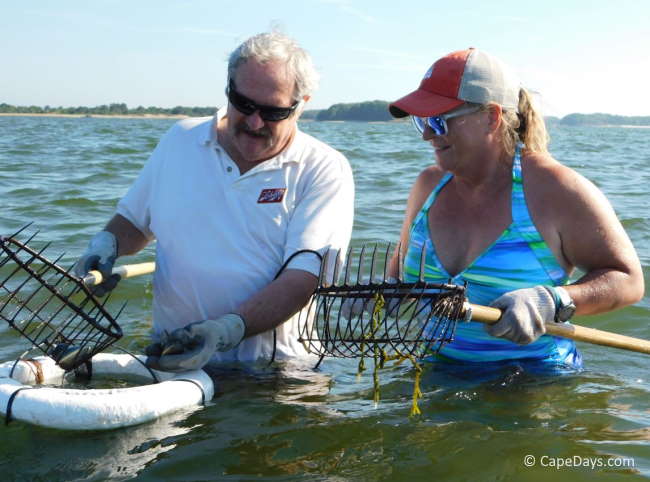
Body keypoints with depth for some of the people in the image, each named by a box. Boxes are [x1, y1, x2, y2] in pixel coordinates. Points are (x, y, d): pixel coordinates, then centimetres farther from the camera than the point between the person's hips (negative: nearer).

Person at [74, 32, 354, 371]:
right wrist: (106, 244, 4)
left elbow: (303, 277, -12)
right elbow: (133, 221, 26)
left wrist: (227, 331, -25)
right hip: (170, 356, 2)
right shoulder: (181, 140, 13)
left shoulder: (324, 170, -1)